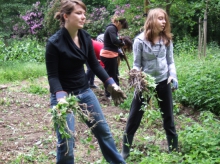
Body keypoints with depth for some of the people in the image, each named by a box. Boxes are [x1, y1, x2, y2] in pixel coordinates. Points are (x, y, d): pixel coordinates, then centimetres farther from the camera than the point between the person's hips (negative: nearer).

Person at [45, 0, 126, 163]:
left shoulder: (85, 37, -2)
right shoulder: (54, 43, -19)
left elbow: (95, 65, 6)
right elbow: (53, 76, -17)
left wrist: (111, 84, -2)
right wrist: (61, 97, -33)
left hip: (85, 91, 6)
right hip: (64, 95, -6)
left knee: (103, 130, 17)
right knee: (66, 143, -5)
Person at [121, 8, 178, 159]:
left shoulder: (167, 39, -2)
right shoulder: (140, 40, -12)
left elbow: (170, 61, 5)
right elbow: (137, 64, -7)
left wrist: (173, 76, -12)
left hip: (163, 82, 3)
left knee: (169, 118, 12)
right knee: (134, 119, 3)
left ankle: (174, 151, 26)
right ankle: (125, 152, 16)